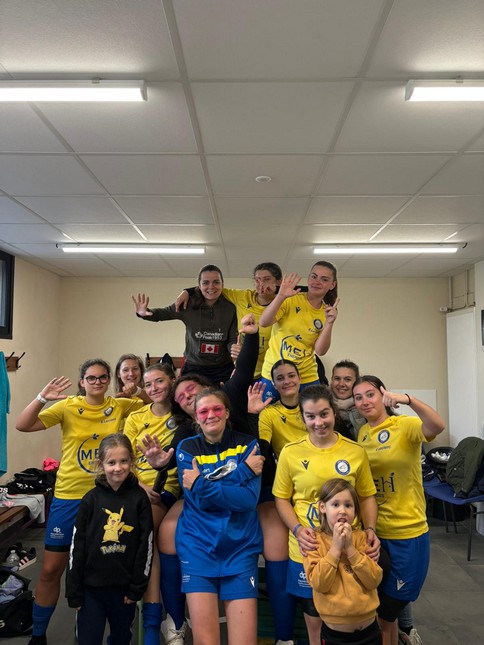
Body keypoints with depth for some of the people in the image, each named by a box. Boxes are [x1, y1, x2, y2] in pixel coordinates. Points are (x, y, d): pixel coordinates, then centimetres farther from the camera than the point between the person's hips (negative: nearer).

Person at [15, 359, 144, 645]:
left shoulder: (120, 406, -1)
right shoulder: (68, 407, -6)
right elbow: (23, 426, -13)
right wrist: (42, 398, -27)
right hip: (69, 496, -1)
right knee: (51, 569, 7)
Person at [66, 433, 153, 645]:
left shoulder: (139, 498, -7)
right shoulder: (91, 499, -6)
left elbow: (146, 544, -4)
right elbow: (77, 546, -3)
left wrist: (137, 586, -4)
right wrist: (74, 590, -2)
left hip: (124, 586, 1)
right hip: (91, 586, 0)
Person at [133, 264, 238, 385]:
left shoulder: (231, 308, -6)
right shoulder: (188, 305, -6)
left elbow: (232, 340, -1)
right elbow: (160, 314, 4)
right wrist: (143, 313, -16)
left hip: (223, 371, 0)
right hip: (193, 369, 0)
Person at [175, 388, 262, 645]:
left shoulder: (247, 445, 2)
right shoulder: (187, 447, 3)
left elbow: (249, 499, -10)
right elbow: (199, 501, -9)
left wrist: (201, 485, -14)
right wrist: (245, 470, -13)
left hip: (241, 546, 0)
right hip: (198, 546, 0)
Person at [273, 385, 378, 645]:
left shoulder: (355, 451, -3)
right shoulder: (290, 452, -7)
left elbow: (367, 496, 6)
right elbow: (281, 498, 0)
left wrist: (370, 530, -9)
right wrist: (298, 529, -14)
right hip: (307, 550, 0)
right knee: (314, 615, 18)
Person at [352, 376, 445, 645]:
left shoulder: (404, 425, -14)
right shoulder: (361, 433, 2)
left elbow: (437, 426, -37)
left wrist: (407, 399, -50)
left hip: (407, 533, -5)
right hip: (373, 533, 5)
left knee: (385, 614, 11)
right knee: (375, 613, 19)